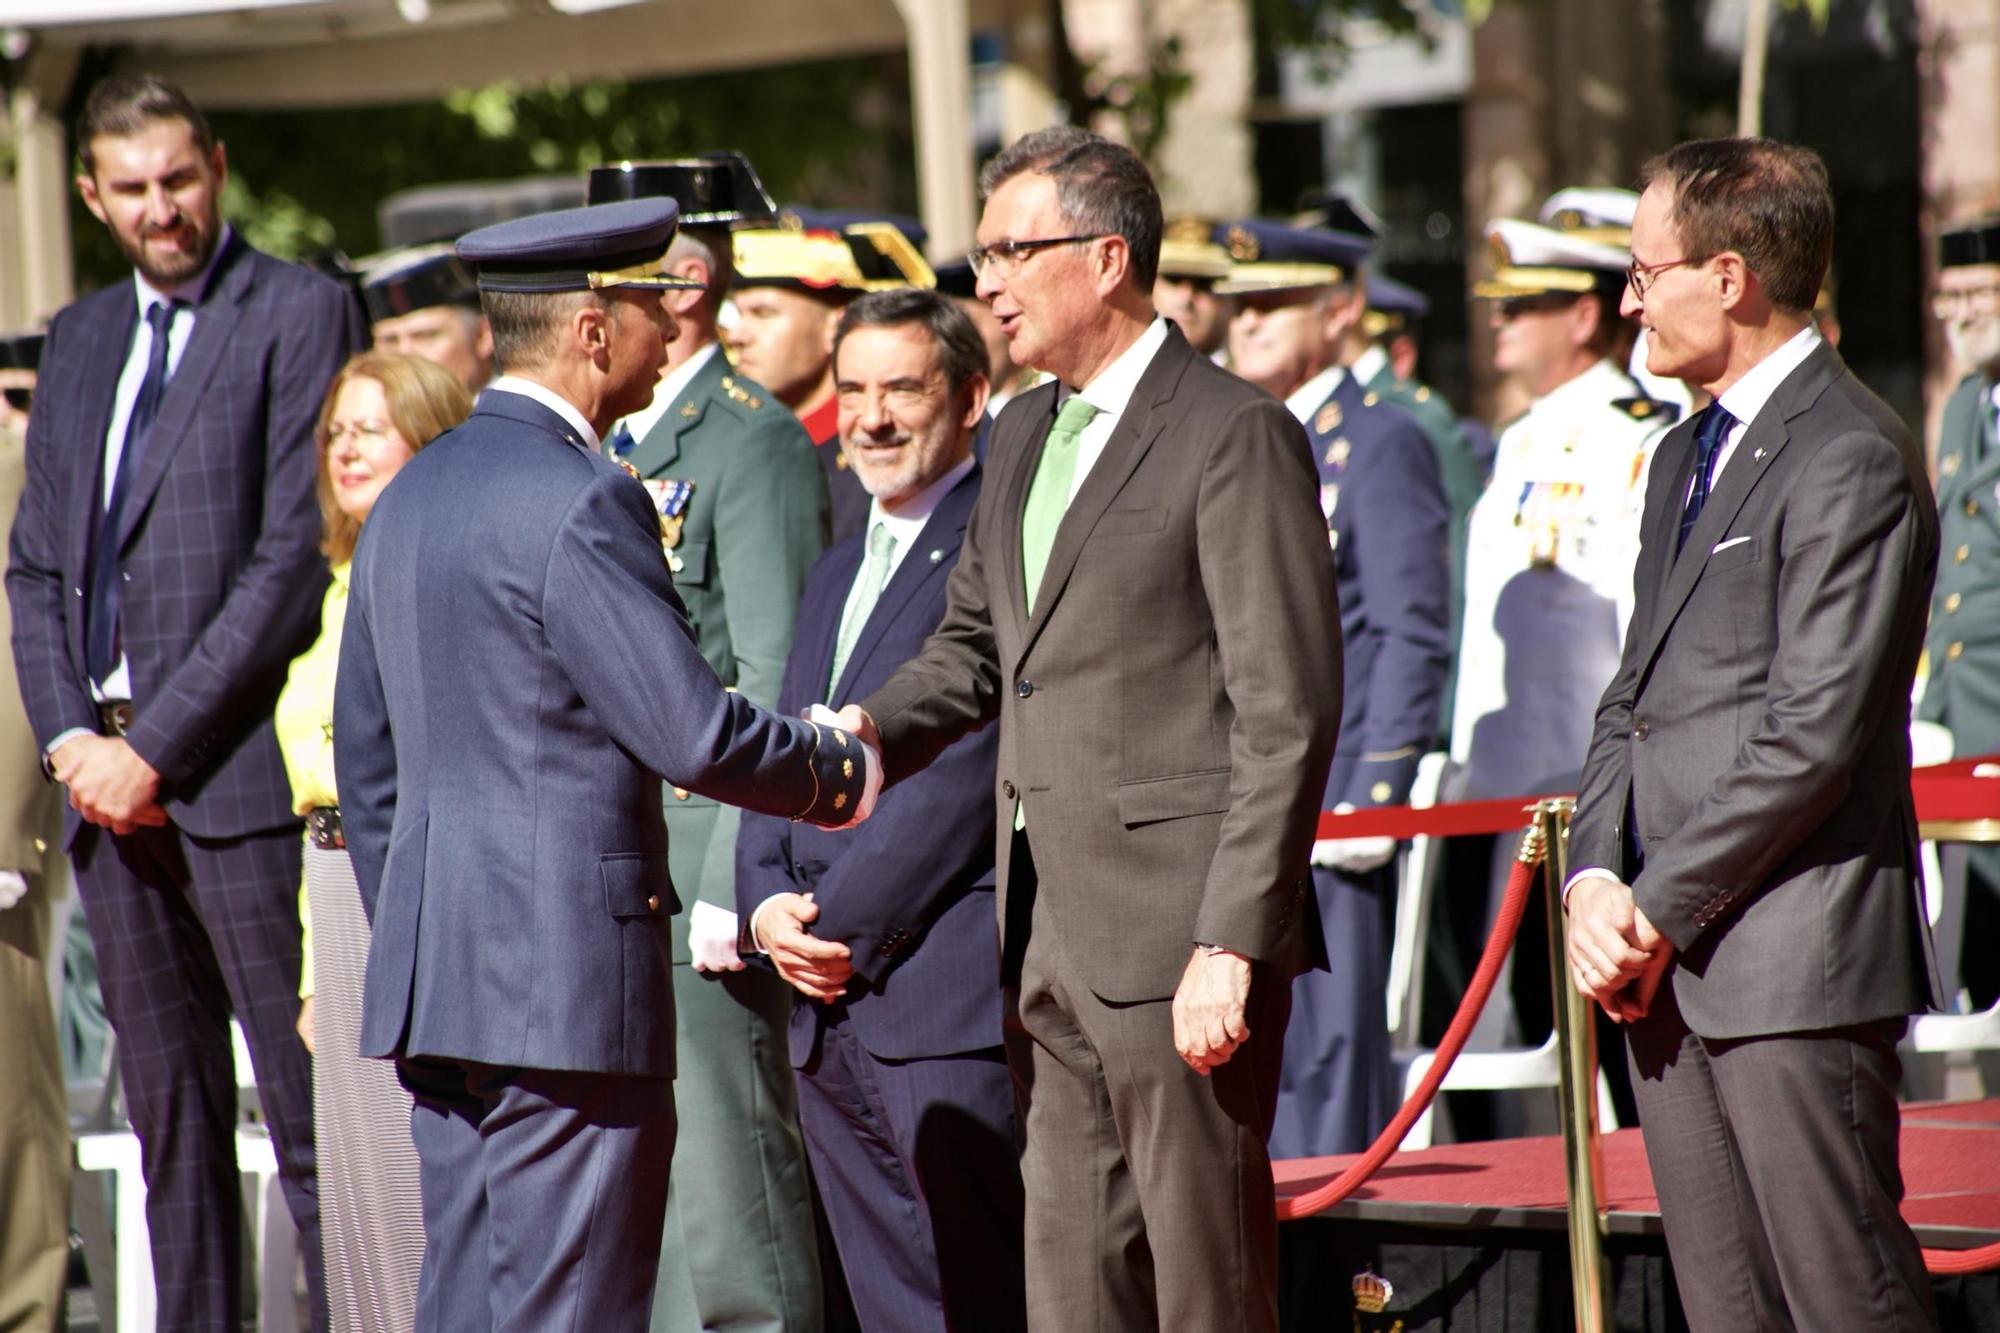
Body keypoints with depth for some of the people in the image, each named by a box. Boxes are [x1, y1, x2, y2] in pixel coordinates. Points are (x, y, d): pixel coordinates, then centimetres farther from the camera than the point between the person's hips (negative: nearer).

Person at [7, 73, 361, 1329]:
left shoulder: (302, 312, -4)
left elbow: (298, 555, -11)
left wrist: (154, 746, -13)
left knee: (312, 1121, -7)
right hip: (109, 773, 6)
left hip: (239, 767, -6)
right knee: (171, 1116, 8)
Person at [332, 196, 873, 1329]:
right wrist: (844, 774, -1)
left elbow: (367, 758, 20)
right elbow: (695, 733, -18)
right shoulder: (582, 501, -14)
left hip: (431, 970, 9)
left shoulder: (413, 493, 15)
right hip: (566, 979, -9)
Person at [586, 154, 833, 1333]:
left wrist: (735, 885, -19)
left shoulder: (753, 440, -10)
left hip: (703, 860, -8)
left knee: (727, 1174, -6)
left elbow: (774, 689, -15)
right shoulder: (612, 445, 16)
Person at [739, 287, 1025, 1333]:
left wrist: (847, 923, -13)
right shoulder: (838, 574, 23)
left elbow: (967, 767, -15)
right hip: (827, 1007, 9)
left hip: (947, 988, -8)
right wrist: (769, 903, 1)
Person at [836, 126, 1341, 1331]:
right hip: (1052, 936, 8)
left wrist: (1231, 944, -19)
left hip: (1177, 930, -8)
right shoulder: (1026, 434, 17)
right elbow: (977, 645, 25)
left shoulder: (1233, 435, -10)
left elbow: (1287, 714, -14)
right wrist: (872, 730, 3)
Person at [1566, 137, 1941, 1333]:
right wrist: (1597, 881, 2)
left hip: (1793, 964, -9)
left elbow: (1813, 737, -17)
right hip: (1670, 966, 9)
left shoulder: (1851, 459, -11)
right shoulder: (1687, 459, 20)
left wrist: (1657, 913, -12)